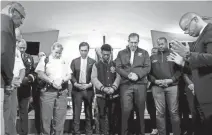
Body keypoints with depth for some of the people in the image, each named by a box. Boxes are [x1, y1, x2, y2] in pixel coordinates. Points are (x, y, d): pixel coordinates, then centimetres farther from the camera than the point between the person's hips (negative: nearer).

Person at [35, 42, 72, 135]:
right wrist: (52, 82, -15)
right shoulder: (44, 60, 5)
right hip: (47, 91, -3)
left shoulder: (63, 62, 17)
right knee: (46, 117, 0)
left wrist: (61, 80, -9)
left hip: (62, 92, 3)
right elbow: (40, 74, -7)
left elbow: (69, 75, 10)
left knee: (60, 118, 6)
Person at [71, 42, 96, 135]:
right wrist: (76, 84, -11)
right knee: (76, 112, 1)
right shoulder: (74, 61, 8)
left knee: (89, 113, 7)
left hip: (88, 90, 0)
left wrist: (89, 84, -13)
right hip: (77, 90, 1)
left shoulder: (93, 62, 4)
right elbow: (71, 75, 4)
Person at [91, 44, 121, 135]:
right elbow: (94, 78, -3)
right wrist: (103, 88, -16)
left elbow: (118, 77, 1)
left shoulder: (115, 64, 12)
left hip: (114, 95, 1)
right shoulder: (96, 65, 8)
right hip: (101, 94, -1)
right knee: (102, 116, -3)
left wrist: (113, 87, -16)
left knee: (113, 116, 5)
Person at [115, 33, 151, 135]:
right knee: (126, 109, -7)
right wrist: (128, 75, -13)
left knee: (140, 110, 6)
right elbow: (118, 68, 3)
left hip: (140, 84, 1)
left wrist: (137, 75, -13)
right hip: (125, 84, -1)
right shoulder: (121, 53, 13)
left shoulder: (144, 53, 13)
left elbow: (147, 67, 3)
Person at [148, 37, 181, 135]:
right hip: (157, 87, 1)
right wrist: (155, 81, -6)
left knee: (174, 112, 0)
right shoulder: (153, 57, 16)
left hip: (172, 86, -1)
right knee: (159, 113, 0)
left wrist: (171, 80, -11)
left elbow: (179, 70, 3)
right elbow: (149, 72, 11)